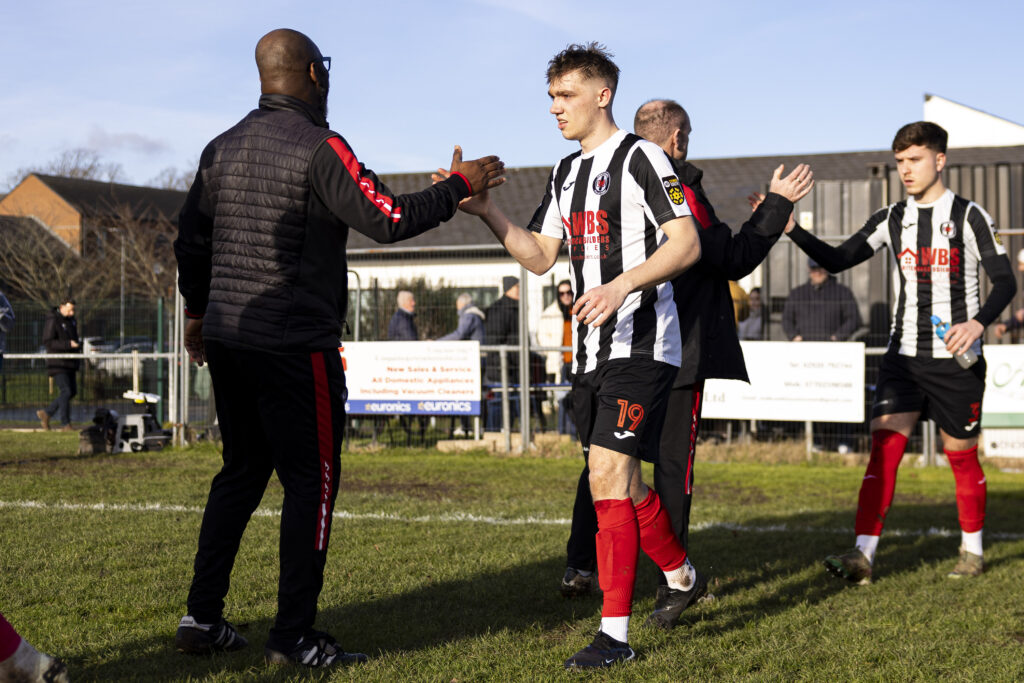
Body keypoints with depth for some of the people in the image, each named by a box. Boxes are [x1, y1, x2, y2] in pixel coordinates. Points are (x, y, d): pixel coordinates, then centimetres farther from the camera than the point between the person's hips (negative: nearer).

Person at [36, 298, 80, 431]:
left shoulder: (71, 320, 13)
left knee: (72, 391, 9)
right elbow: (48, 342, -20)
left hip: (69, 363, 9)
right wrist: (68, 344, -26)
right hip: (58, 363, -9)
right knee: (66, 391, -13)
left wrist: (78, 344, 5)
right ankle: (65, 424, -6)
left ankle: (46, 413, 20)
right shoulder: (52, 321, -13)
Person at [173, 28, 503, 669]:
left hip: (227, 336, 8)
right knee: (311, 480, 0)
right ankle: (294, 635, 2)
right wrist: (460, 186, -5)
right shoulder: (318, 148, -12)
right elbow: (388, 219, -17)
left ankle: (202, 616, 18)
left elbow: (190, 239, 17)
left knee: (242, 470, 18)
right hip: (295, 346, -8)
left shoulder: (223, 148, 11)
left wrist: (199, 311, 30)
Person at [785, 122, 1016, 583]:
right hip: (903, 356, 3)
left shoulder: (968, 217, -2)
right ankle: (863, 554, -17)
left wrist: (978, 322, -22)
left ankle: (972, 550, 26)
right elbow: (837, 260, 2)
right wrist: (792, 230, -13)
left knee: (961, 454, 7)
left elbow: (1005, 281, -4)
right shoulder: (891, 220, 8)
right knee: (884, 446, -12)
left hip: (956, 358, -2)